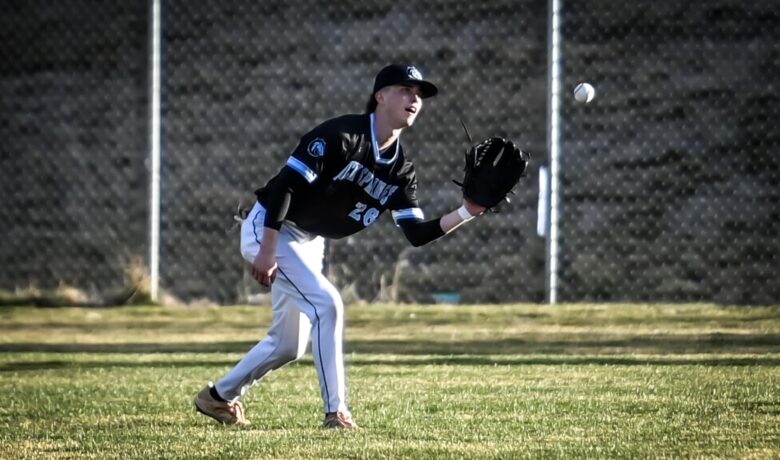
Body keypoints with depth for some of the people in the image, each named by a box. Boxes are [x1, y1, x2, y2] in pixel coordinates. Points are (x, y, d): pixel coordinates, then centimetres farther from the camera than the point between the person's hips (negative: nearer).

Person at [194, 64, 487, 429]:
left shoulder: (399, 170, -1)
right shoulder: (342, 136, -24)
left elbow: (417, 234, -5)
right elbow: (285, 185, -27)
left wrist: (467, 213, -20)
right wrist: (267, 251, -31)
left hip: (309, 245, 9)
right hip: (269, 231, -9)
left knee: (288, 346, 12)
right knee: (326, 303, -22)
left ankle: (219, 397, 32)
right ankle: (336, 412, -18)